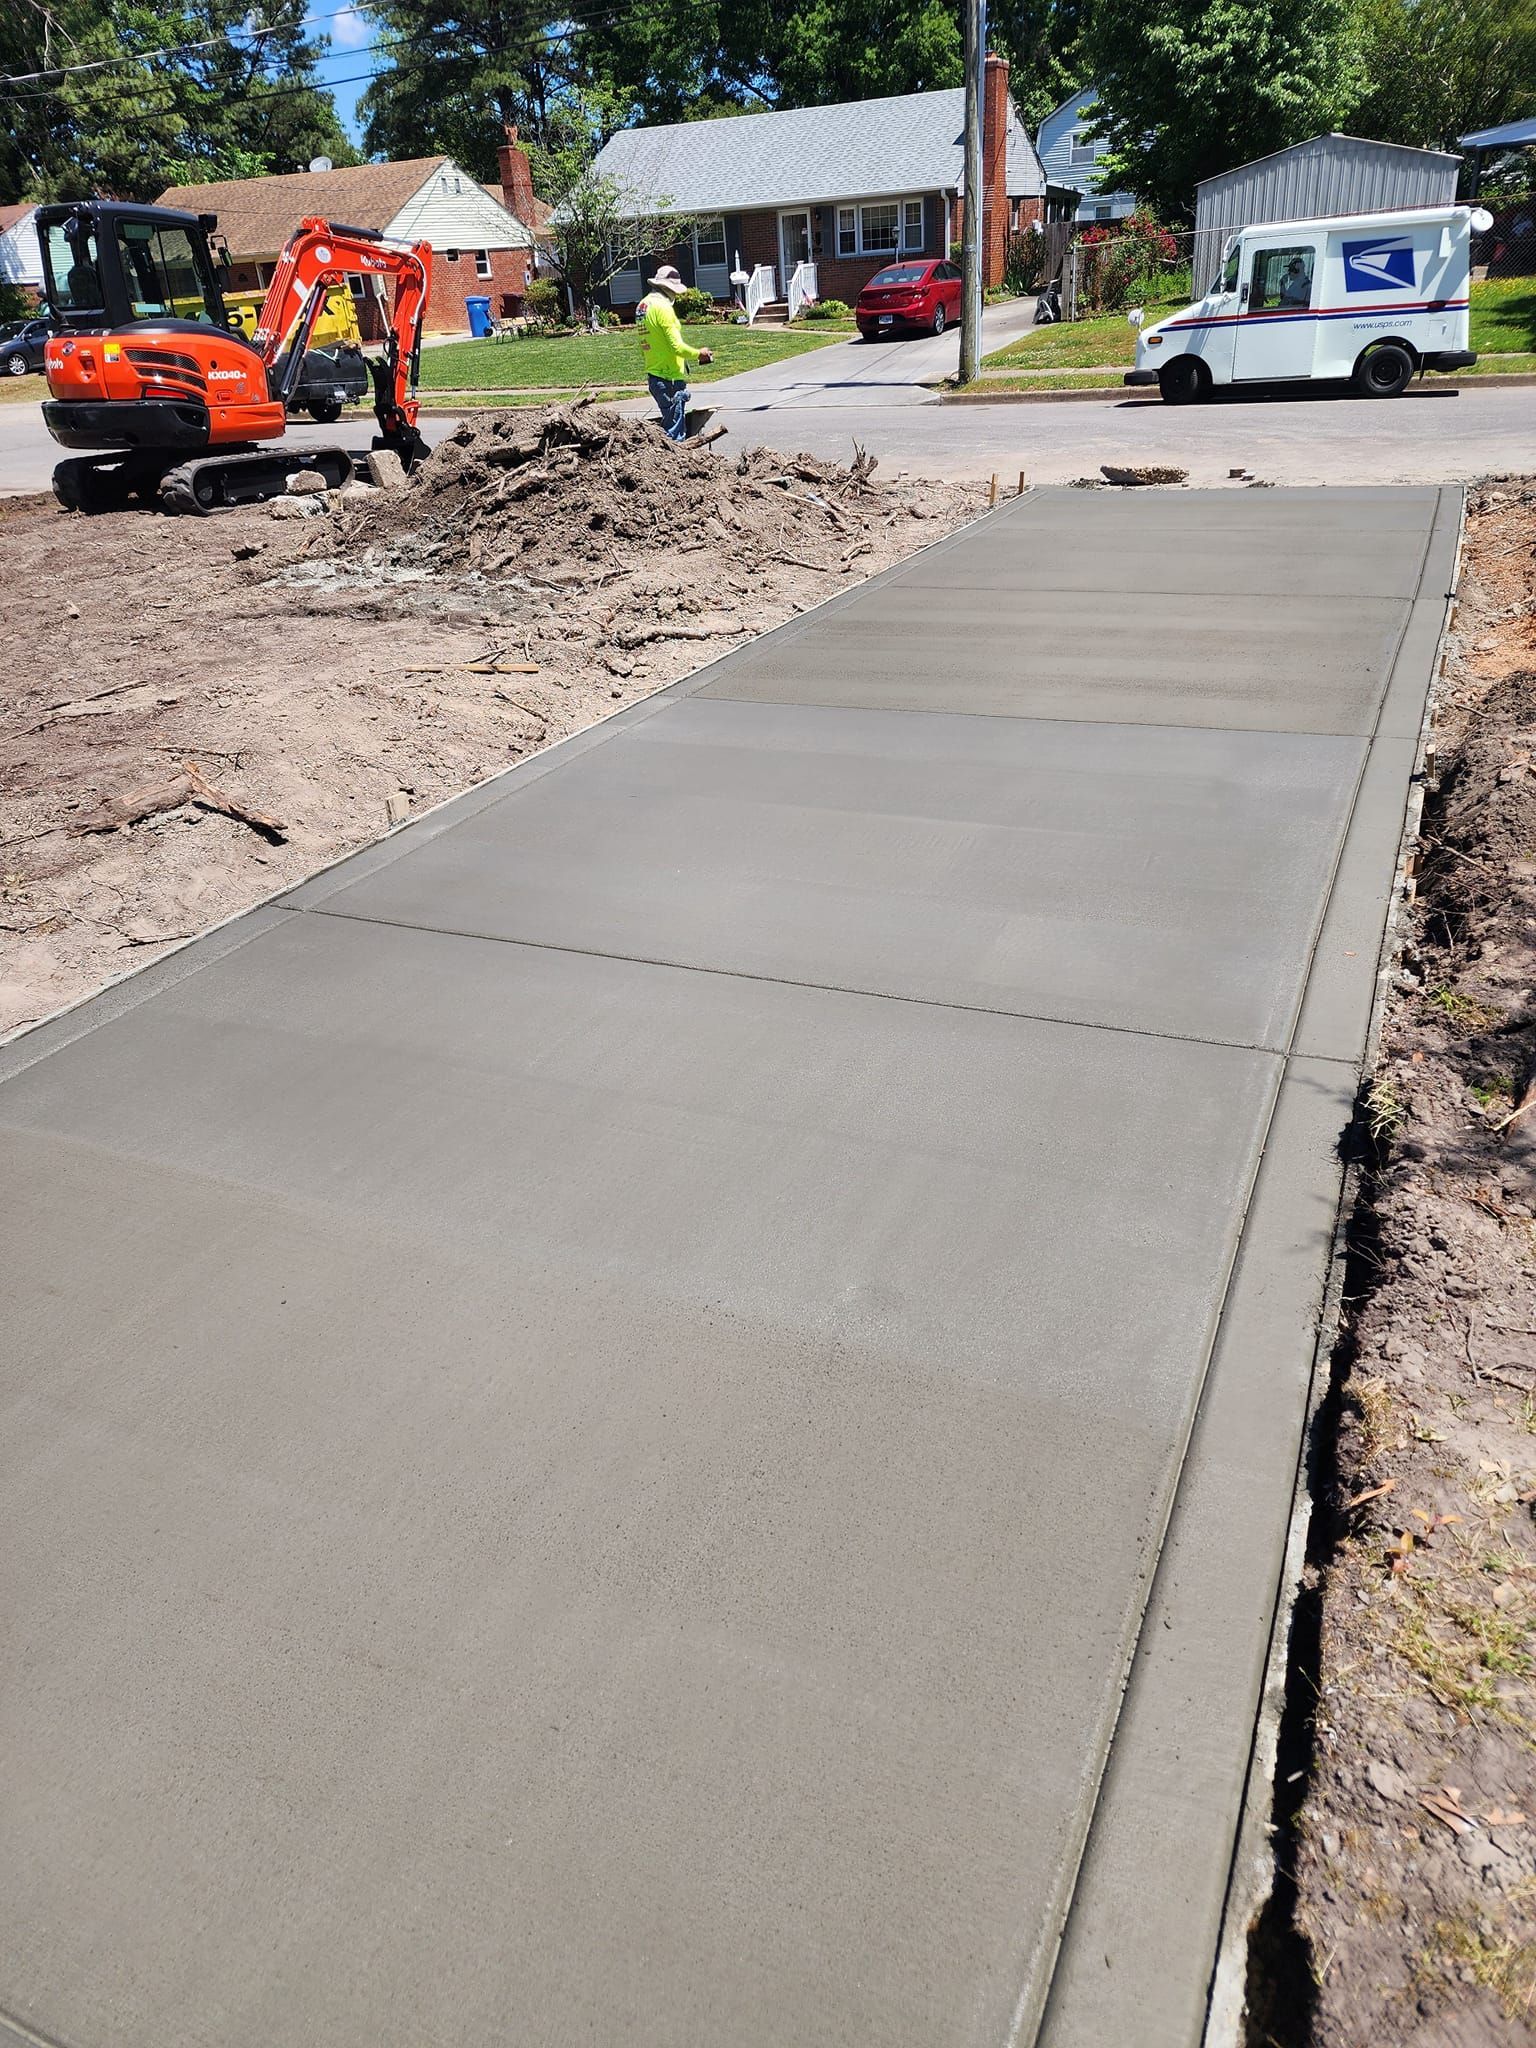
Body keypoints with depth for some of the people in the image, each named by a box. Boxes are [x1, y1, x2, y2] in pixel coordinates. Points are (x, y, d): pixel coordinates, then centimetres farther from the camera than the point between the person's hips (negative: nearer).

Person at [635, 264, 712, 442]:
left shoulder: (642, 306, 14)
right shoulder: (662, 307, -14)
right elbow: (677, 346, -18)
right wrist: (698, 354, -3)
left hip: (653, 374, 10)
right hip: (670, 377, -10)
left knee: (668, 424, 17)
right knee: (675, 432, -7)